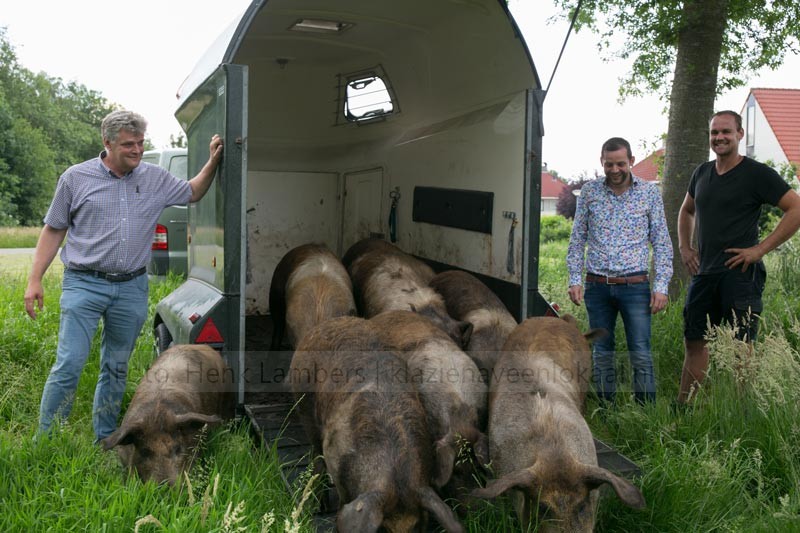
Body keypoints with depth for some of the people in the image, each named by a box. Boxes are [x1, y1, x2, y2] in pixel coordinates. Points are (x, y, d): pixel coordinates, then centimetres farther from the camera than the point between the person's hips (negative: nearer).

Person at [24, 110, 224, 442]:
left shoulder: (156, 179, 7)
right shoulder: (76, 177, -1)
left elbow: (192, 193, 23)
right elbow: (53, 230, 4)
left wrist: (213, 161, 8)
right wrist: (35, 280, 0)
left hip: (132, 287, 3)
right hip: (84, 284, -3)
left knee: (116, 369, 12)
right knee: (69, 365, -11)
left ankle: (105, 442, 24)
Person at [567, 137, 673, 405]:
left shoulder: (650, 192, 2)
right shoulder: (589, 192, 5)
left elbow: (662, 243, 3)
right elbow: (577, 239, 9)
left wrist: (661, 286, -4)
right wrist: (574, 280, 1)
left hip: (635, 285, -2)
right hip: (597, 286, 2)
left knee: (641, 354, -3)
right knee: (601, 353, 9)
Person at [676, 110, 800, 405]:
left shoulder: (756, 173, -5)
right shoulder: (702, 173, 14)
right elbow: (686, 211, 30)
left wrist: (760, 249, -15)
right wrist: (684, 247, 16)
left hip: (740, 273, -6)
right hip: (703, 271, 7)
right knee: (694, 343, 11)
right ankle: (682, 409, 20)